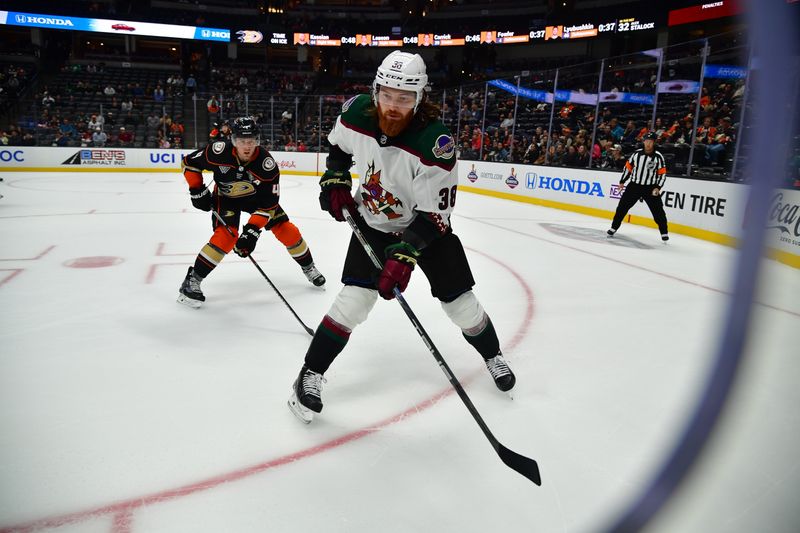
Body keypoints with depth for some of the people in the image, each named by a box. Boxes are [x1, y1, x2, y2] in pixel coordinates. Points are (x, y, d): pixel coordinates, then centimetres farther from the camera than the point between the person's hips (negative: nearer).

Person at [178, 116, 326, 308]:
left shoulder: (266, 163, -31)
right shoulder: (219, 152, -31)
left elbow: (268, 203, -28)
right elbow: (190, 163, -12)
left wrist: (252, 230, -35)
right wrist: (198, 191, -16)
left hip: (256, 197, 2)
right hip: (226, 197, -2)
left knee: (286, 230, -5)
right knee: (227, 235, -24)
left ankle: (308, 267, 20)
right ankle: (191, 281, -14)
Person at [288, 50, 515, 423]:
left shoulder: (435, 142, -30)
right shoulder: (356, 113, -17)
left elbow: (434, 214, -27)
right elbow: (338, 144, 8)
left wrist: (404, 254, -36)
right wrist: (335, 181, -5)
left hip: (426, 226, -1)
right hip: (371, 223, 2)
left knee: (459, 301, 4)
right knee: (354, 299, -12)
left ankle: (492, 354, 33)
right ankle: (311, 374, 4)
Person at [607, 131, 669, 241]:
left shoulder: (658, 156, -8)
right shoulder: (637, 153, -2)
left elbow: (662, 173, -5)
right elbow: (628, 167, 9)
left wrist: (658, 187, -14)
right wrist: (622, 181, 8)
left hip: (650, 188, -2)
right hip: (634, 185, 2)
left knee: (658, 210, -1)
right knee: (622, 206, 0)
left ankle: (664, 232, 14)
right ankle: (614, 227, 13)